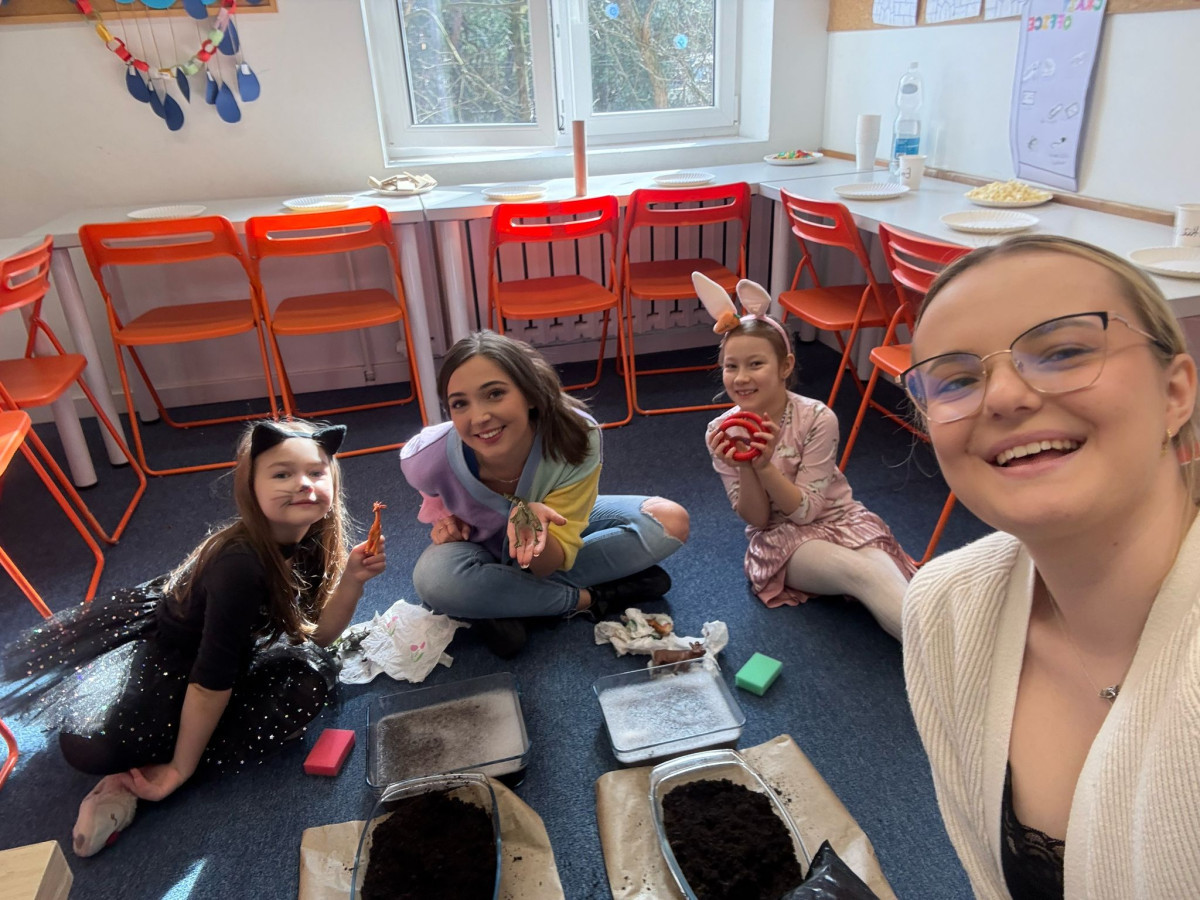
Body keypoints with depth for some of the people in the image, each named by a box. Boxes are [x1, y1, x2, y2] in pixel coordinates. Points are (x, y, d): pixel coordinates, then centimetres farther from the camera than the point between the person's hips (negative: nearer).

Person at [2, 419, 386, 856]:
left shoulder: (314, 538, -14)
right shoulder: (240, 565, -35)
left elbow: (317, 634, -7)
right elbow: (210, 679, -30)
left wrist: (351, 580, -23)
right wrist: (181, 767, -22)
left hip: (240, 646, 8)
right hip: (165, 652, -7)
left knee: (314, 671, -18)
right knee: (92, 741, -33)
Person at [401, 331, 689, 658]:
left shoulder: (576, 437, -34)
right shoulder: (427, 458, -32)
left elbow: (552, 564, -28)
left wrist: (531, 522, -48)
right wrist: (444, 517, -22)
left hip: (557, 529, 2)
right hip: (481, 546, -1)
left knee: (670, 522, -19)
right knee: (435, 577, -36)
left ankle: (503, 603, -18)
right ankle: (590, 599, -16)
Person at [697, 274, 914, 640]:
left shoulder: (818, 418, -16)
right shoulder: (721, 433, -10)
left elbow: (806, 510, -15)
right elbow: (756, 520, -7)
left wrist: (765, 465, -32)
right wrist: (743, 469, -27)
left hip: (838, 519, 1)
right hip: (780, 537, -1)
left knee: (887, 579, -33)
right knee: (860, 573, -31)